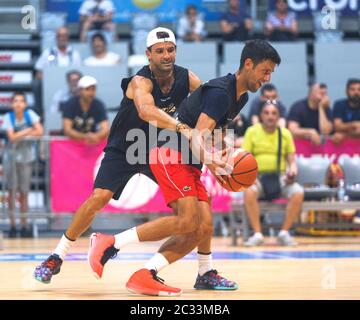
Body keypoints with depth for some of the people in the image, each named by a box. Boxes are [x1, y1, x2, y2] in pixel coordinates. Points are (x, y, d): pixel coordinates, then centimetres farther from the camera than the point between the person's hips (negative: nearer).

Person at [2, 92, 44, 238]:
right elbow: (12, 137, -17)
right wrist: (28, 131, -10)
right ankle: (12, 224, 3)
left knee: (24, 192, 4)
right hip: (11, 156, -1)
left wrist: (20, 134, -12)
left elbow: (40, 132, -12)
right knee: (12, 190, -4)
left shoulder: (30, 114, -4)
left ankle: (24, 226, 11)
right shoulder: (8, 117, -7)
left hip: (26, 157, 1)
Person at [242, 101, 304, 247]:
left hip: (280, 177, 2)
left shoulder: (285, 133, 10)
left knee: (298, 192, -29)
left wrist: (292, 171, -12)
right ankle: (257, 234, -26)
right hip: (257, 177, -2)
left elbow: (291, 160, 11)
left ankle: (284, 233, -17)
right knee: (249, 192, -36)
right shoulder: (252, 132, 5)